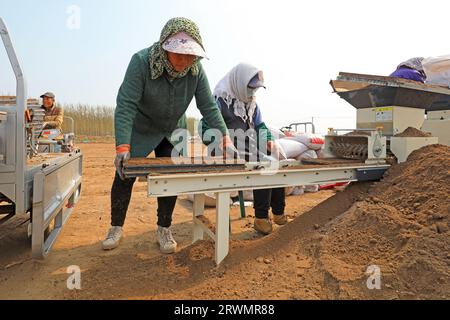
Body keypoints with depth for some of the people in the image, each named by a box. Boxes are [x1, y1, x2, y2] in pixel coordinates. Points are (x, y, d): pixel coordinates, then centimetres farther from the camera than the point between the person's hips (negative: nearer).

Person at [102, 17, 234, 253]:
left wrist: (224, 136, -23)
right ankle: (116, 228, 21)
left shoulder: (196, 70, -18)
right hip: (140, 130, -2)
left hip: (173, 131, 3)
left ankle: (164, 230, 16)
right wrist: (123, 146, -40)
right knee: (124, 174, 1)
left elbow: (208, 106, -14)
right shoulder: (142, 61, -28)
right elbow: (126, 105, -32)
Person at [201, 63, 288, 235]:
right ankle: (261, 218, -16)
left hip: (252, 146, 8)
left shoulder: (251, 101, 16)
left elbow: (259, 124, 22)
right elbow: (205, 129, -12)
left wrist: (269, 139, 3)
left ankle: (278, 213, -4)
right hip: (231, 150, -7)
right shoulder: (221, 99, -7)